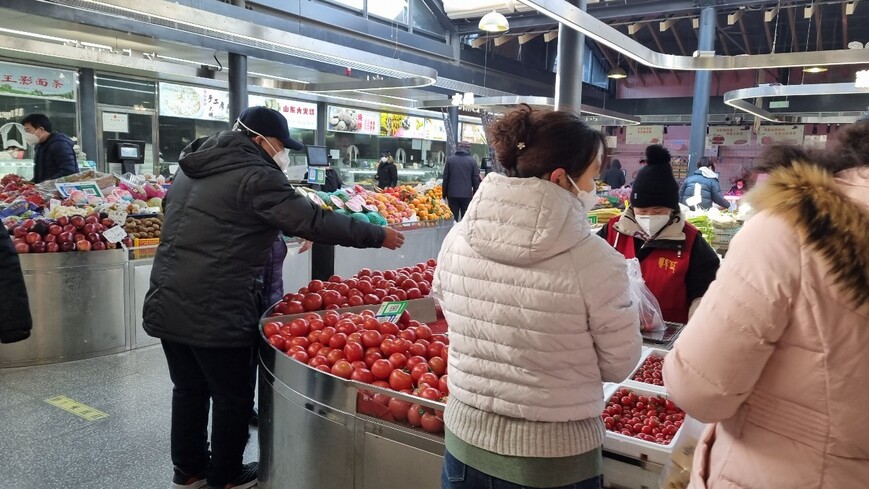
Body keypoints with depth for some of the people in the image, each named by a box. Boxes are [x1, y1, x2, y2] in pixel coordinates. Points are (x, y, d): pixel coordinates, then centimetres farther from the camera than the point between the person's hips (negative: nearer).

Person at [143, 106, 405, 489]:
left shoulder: (192, 167, 14)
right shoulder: (255, 175, -14)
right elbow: (312, 221, -18)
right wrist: (377, 236, -10)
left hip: (167, 303, 9)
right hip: (215, 312, -8)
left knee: (188, 389, 21)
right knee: (233, 397, 10)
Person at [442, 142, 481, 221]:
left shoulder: (450, 159, 4)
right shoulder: (472, 161, -1)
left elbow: (445, 178, 5)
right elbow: (476, 179, -1)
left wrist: (444, 193, 10)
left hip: (452, 194, 2)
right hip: (467, 194, -1)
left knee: (453, 218, 6)